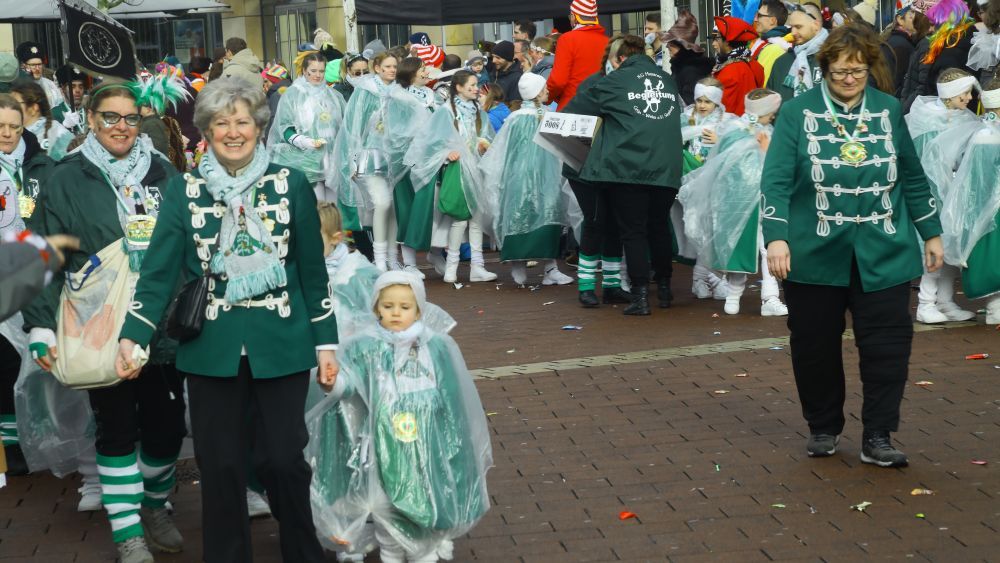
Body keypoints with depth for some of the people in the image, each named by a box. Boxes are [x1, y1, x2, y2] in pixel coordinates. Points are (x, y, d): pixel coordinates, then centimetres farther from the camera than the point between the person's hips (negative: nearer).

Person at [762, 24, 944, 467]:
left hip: (882, 255, 2)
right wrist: (776, 237, -20)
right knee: (815, 345, 8)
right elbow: (776, 180, -9)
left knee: (887, 343, -1)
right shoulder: (798, 112, -3)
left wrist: (931, 234, 13)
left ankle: (877, 437, 9)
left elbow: (913, 178, 13)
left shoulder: (889, 110, 6)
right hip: (815, 254, -1)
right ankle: (823, 428, 26)